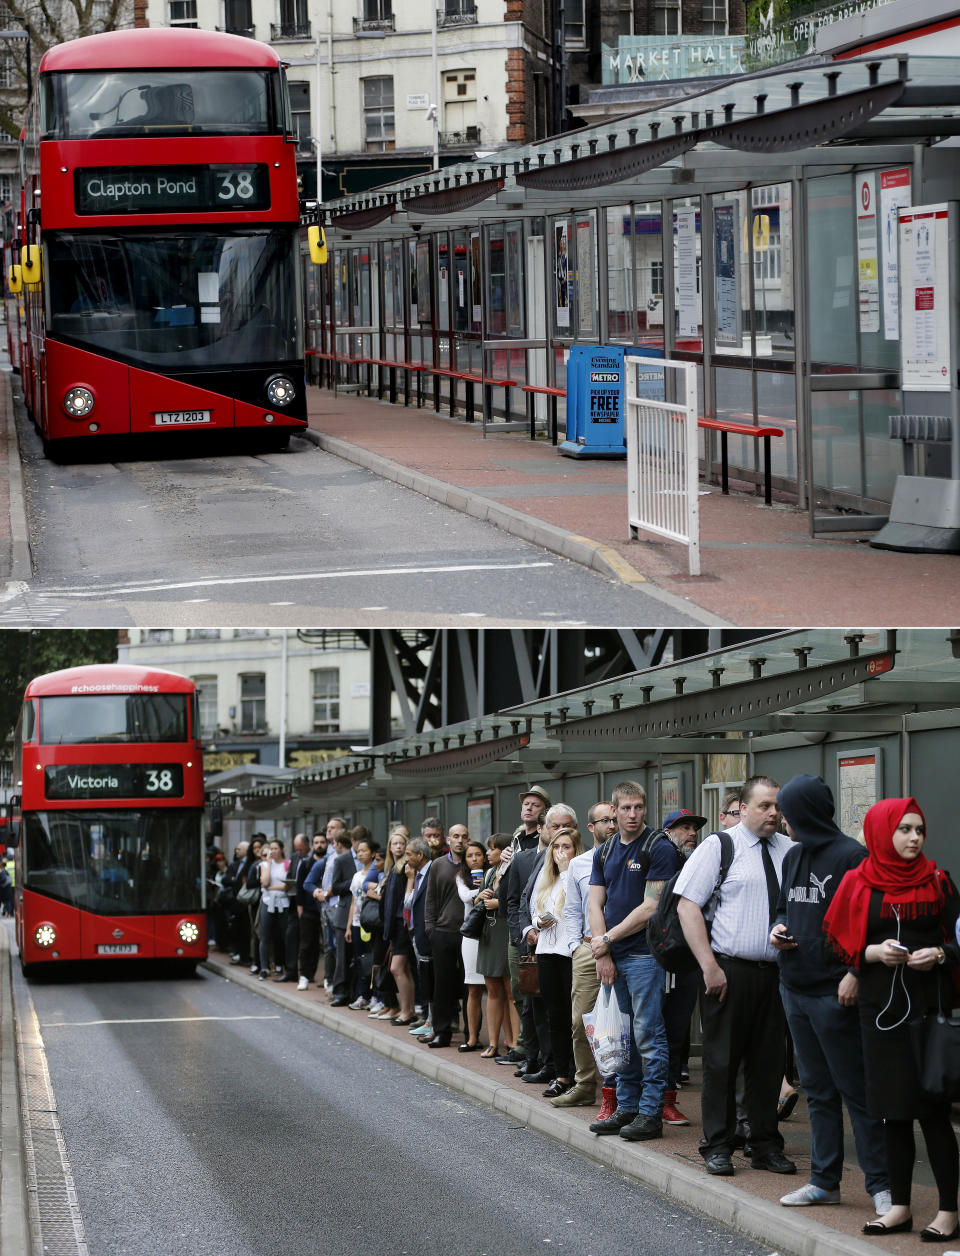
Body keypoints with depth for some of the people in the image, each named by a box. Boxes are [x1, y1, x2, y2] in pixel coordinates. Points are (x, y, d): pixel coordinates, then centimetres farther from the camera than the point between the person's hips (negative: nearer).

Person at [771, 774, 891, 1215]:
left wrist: (855, 973, -22)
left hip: (834, 993, -8)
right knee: (818, 1090, 12)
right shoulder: (793, 856, 13)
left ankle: (880, 1184, -1)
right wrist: (779, 930, 3)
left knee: (855, 1089, -5)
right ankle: (825, 1181, 18)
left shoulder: (851, 857, -12)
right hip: (796, 989, 8)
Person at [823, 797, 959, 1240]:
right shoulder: (859, 884, 5)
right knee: (893, 1111, 7)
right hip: (880, 1007, 2)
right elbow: (842, 943, 6)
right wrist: (875, 953, -11)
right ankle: (900, 1207, 15)